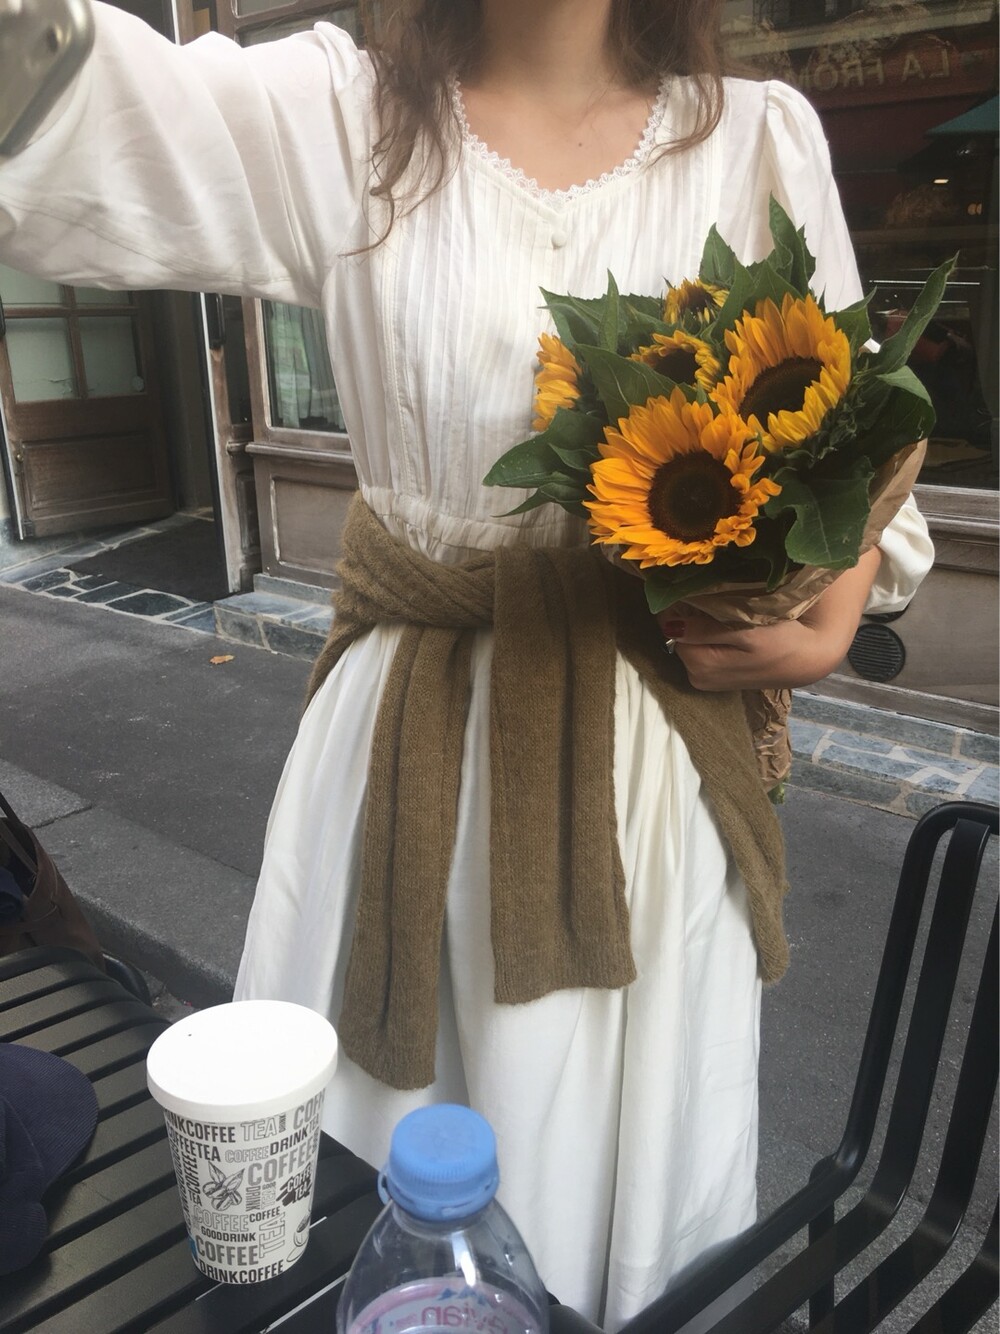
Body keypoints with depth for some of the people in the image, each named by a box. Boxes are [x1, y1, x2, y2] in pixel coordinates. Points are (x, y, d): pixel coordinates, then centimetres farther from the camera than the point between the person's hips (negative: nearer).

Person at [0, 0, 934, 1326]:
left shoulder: (762, 136, 3)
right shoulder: (337, 118, -2)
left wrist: (832, 624, -8)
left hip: (660, 749, 1)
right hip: (417, 735, 0)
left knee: (634, 1153, 17)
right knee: (365, 1194, 15)